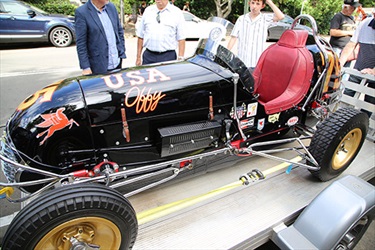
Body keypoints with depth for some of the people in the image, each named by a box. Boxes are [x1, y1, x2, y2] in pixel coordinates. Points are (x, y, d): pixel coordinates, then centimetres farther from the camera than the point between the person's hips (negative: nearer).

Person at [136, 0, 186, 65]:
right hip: (148, 56, 3)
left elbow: (181, 38, -3)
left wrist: (180, 59, -11)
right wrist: (138, 57, 9)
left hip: (168, 57, -2)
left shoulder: (177, 12, 2)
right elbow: (140, 36, 13)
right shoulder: (148, 10, 11)